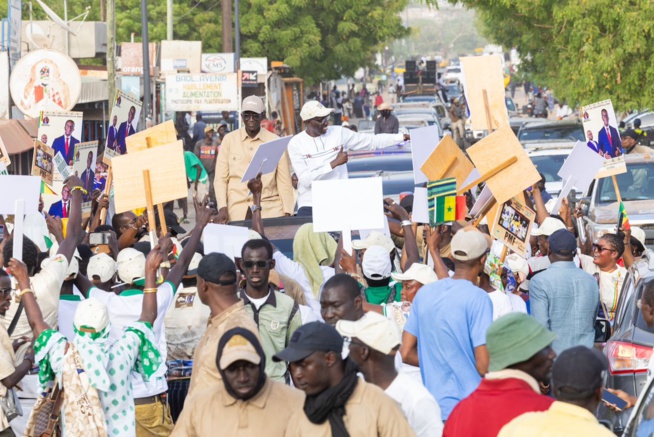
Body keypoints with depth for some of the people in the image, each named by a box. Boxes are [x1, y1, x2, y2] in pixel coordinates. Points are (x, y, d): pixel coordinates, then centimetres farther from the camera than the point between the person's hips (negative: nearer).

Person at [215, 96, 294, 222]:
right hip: (237, 211, 0)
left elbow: (284, 181, 6)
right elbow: (220, 179, 7)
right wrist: (222, 208, -5)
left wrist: (287, 212, 0)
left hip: (270, 210, 0)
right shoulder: (229, 140, 8)